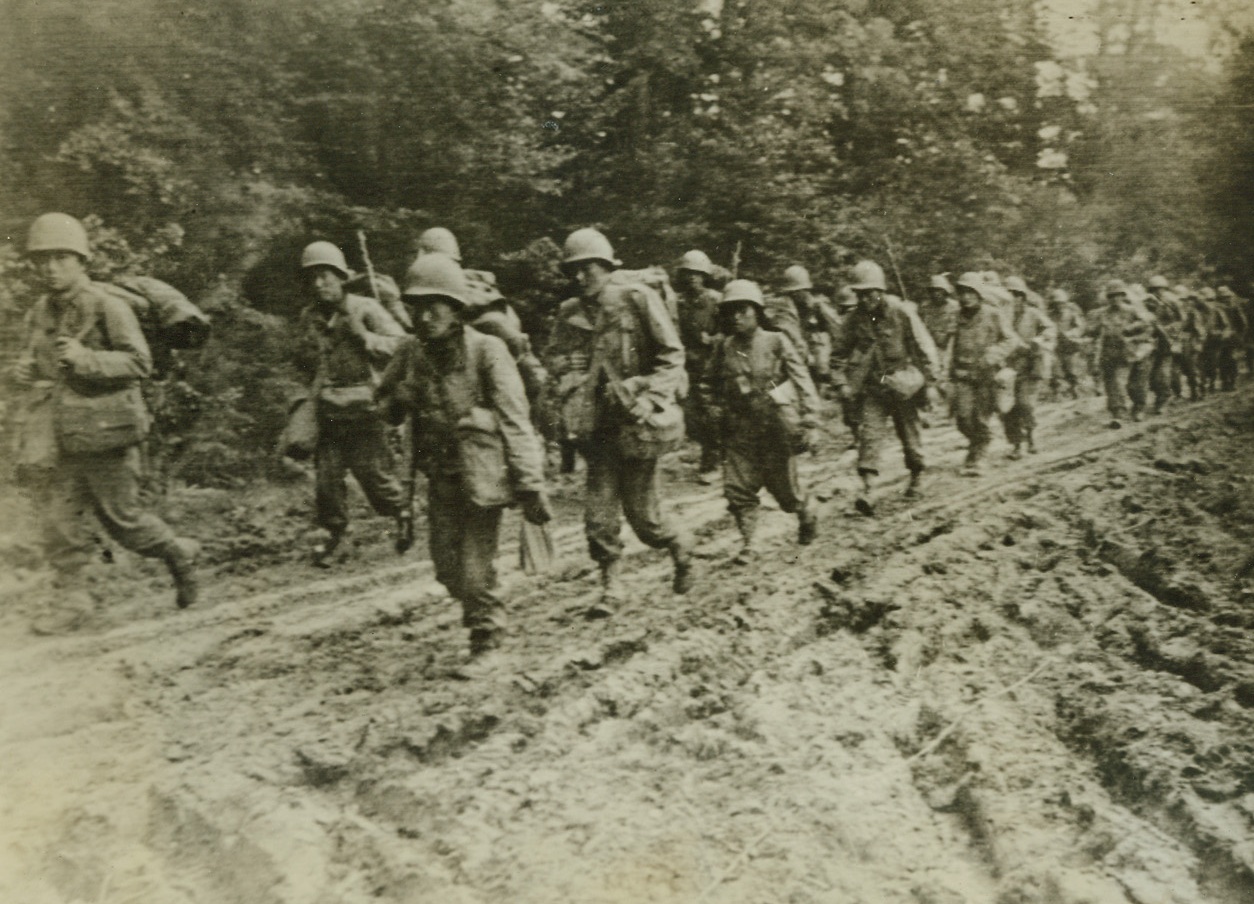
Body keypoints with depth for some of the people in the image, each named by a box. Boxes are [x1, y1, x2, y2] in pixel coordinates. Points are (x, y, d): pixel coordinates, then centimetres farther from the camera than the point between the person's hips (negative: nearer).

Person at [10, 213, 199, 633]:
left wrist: (85, 359, -26)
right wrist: (23, 369, 4)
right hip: (55, 436, 6)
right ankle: (72, 598, 10)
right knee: (56, 513, 1)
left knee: (120, 516, 3)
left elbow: (140, 362, -15)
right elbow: (32, 357, 27)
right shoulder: (40, 312, 11)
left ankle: (179, 553, 27)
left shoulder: (108, 308, -10)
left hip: (104, 429, -6)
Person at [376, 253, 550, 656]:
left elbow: (515, 421, -14)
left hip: (483, 475, -5)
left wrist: (530, 485, -17)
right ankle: (488, 618, 38)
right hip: (440, 476, 5)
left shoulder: (487, 351, -14)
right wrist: (396, 403, -9)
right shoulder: (411, 353, 0)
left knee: (475, 572, -3)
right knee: (447, 568, 12)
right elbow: (384, 400, 16)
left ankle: (486, 643, 19)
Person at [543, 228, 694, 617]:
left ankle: (680, 545, 31)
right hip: (597, 423, 4)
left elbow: (672, 355, -4)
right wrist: (573, 386, -1)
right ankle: (611, 588, 12)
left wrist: (648, 397, -12)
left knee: (639, 510, 1)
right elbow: (554, 358, 18)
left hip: (635, 421, -4)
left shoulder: (636, 300, -5)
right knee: (599, 512, 0)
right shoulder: (570, 313, 7)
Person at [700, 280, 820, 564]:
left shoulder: (776, 342, -7)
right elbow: (708, 384, 19)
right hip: (739, 431, 3)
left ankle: (807, 512, 40)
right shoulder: (724, 348, 2)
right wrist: (716, 411, 6)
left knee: (784, 488, 8)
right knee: (737, 488, -5)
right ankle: (747, 544, 9)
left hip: (777, 429, -3)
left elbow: (803, 382, -6)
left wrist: (809, 423, -11)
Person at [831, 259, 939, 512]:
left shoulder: (902, 314, -10)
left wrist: (929, 382, -4)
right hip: (872, 387, 2)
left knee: (909, 433, 13)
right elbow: (840, 353, 8)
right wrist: (841, 382, -1)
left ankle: (916, 476, 37)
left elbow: (924, 349, -4)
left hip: (902, 386, -2)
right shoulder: (856, 319, -2)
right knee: (869, 434, -13)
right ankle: (867, 490, -18)